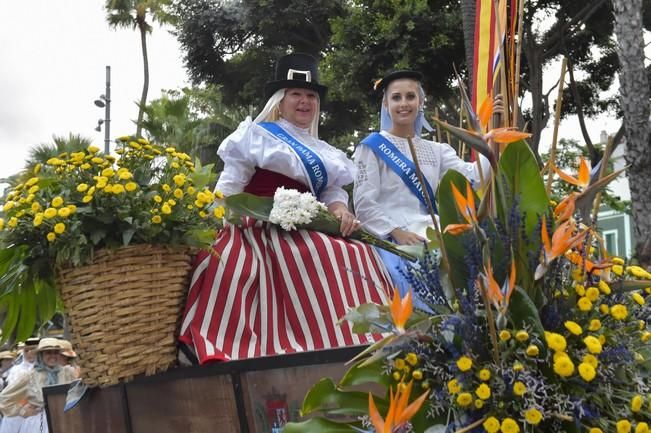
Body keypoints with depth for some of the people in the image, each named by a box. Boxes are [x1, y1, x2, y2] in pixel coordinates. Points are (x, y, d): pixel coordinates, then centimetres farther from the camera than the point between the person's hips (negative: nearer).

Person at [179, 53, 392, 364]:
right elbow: (229, 187, 3)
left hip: (308, 230, 6)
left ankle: (352, 340, -20)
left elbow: (333, 190, 16)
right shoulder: (256, 135, 9)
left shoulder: (323, 152, 27)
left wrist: (339, 209, -7)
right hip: (263, 227, -5)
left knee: (357, 255, -19)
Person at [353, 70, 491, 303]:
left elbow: (471, 176, 1)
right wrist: (396, 232, -16)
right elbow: (363, 204, -4)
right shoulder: (373, 146, 4)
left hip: (431, 238, 5)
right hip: (391, 240, -5)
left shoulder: (436, 150, 19)